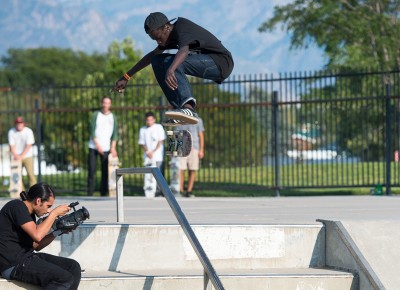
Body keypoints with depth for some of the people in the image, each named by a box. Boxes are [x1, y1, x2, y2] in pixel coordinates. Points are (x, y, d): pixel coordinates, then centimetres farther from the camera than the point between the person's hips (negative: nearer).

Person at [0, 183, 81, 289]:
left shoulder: (29, 214, 18)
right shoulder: (17, 206, -12)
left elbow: (36, 246, 19)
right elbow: (37, 236, -22)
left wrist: (58, 232, 8)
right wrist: (54, 213, -12)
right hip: (13, 264, -10)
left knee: (74, 267, 2)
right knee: (65, 279, -21)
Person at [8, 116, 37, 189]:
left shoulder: (28, 131, -6)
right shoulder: (11, 132, -1)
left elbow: (29, 145, -9)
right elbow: (11, 146, 0)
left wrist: (21, 156, -15)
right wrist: (15, 155, -12)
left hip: (27, 156, -2)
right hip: (16, 157, 2)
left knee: (30, 174, -11)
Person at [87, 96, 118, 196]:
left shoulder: (113, 117, 9)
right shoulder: (95, 115, 2)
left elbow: (115, 133, 7)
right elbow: (92, 131, -3)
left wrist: (113, 147, -4)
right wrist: (98, 145, -12)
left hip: (106, 148, 2)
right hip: (94, 147, -2)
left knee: (105, 171, -1)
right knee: (91, 170, -6)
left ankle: (104, 193, 2)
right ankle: (90, 193, -4)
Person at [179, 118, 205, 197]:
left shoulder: (197, 120, 8)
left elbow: (201, 135, 7)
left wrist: (201, 150, 0)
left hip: (194, 148, 0)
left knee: (192, 170, -2)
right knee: (180, 170, -8)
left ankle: (189, 191, 3)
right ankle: (181, 190, -3)